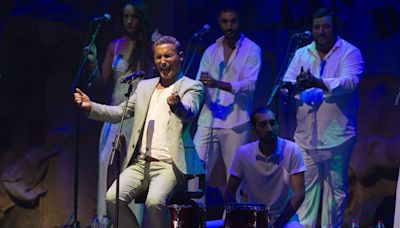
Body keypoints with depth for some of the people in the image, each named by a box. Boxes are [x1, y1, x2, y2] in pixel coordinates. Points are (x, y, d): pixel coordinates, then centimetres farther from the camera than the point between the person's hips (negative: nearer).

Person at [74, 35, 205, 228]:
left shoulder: (191, 87, 2)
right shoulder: (144, 86, 20)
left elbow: (188, 112, -18)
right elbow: (120, 113, 17)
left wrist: (177, 105, -43)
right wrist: (91, 107, 0)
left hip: (168, 165, -5)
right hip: (140, 163, 5)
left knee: (154, 201, -32)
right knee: (112, 198, -19)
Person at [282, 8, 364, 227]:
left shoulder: (350, 52, -1)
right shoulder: (302, 54, 13)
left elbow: (350, 82, -18)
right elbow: (286, 83, 3)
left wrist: (318, 83, -32)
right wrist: (297, 85, -21)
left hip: (336, 134, -3)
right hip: (306, 133, 4)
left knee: (335, 187, 4)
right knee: (305, 185, 3)